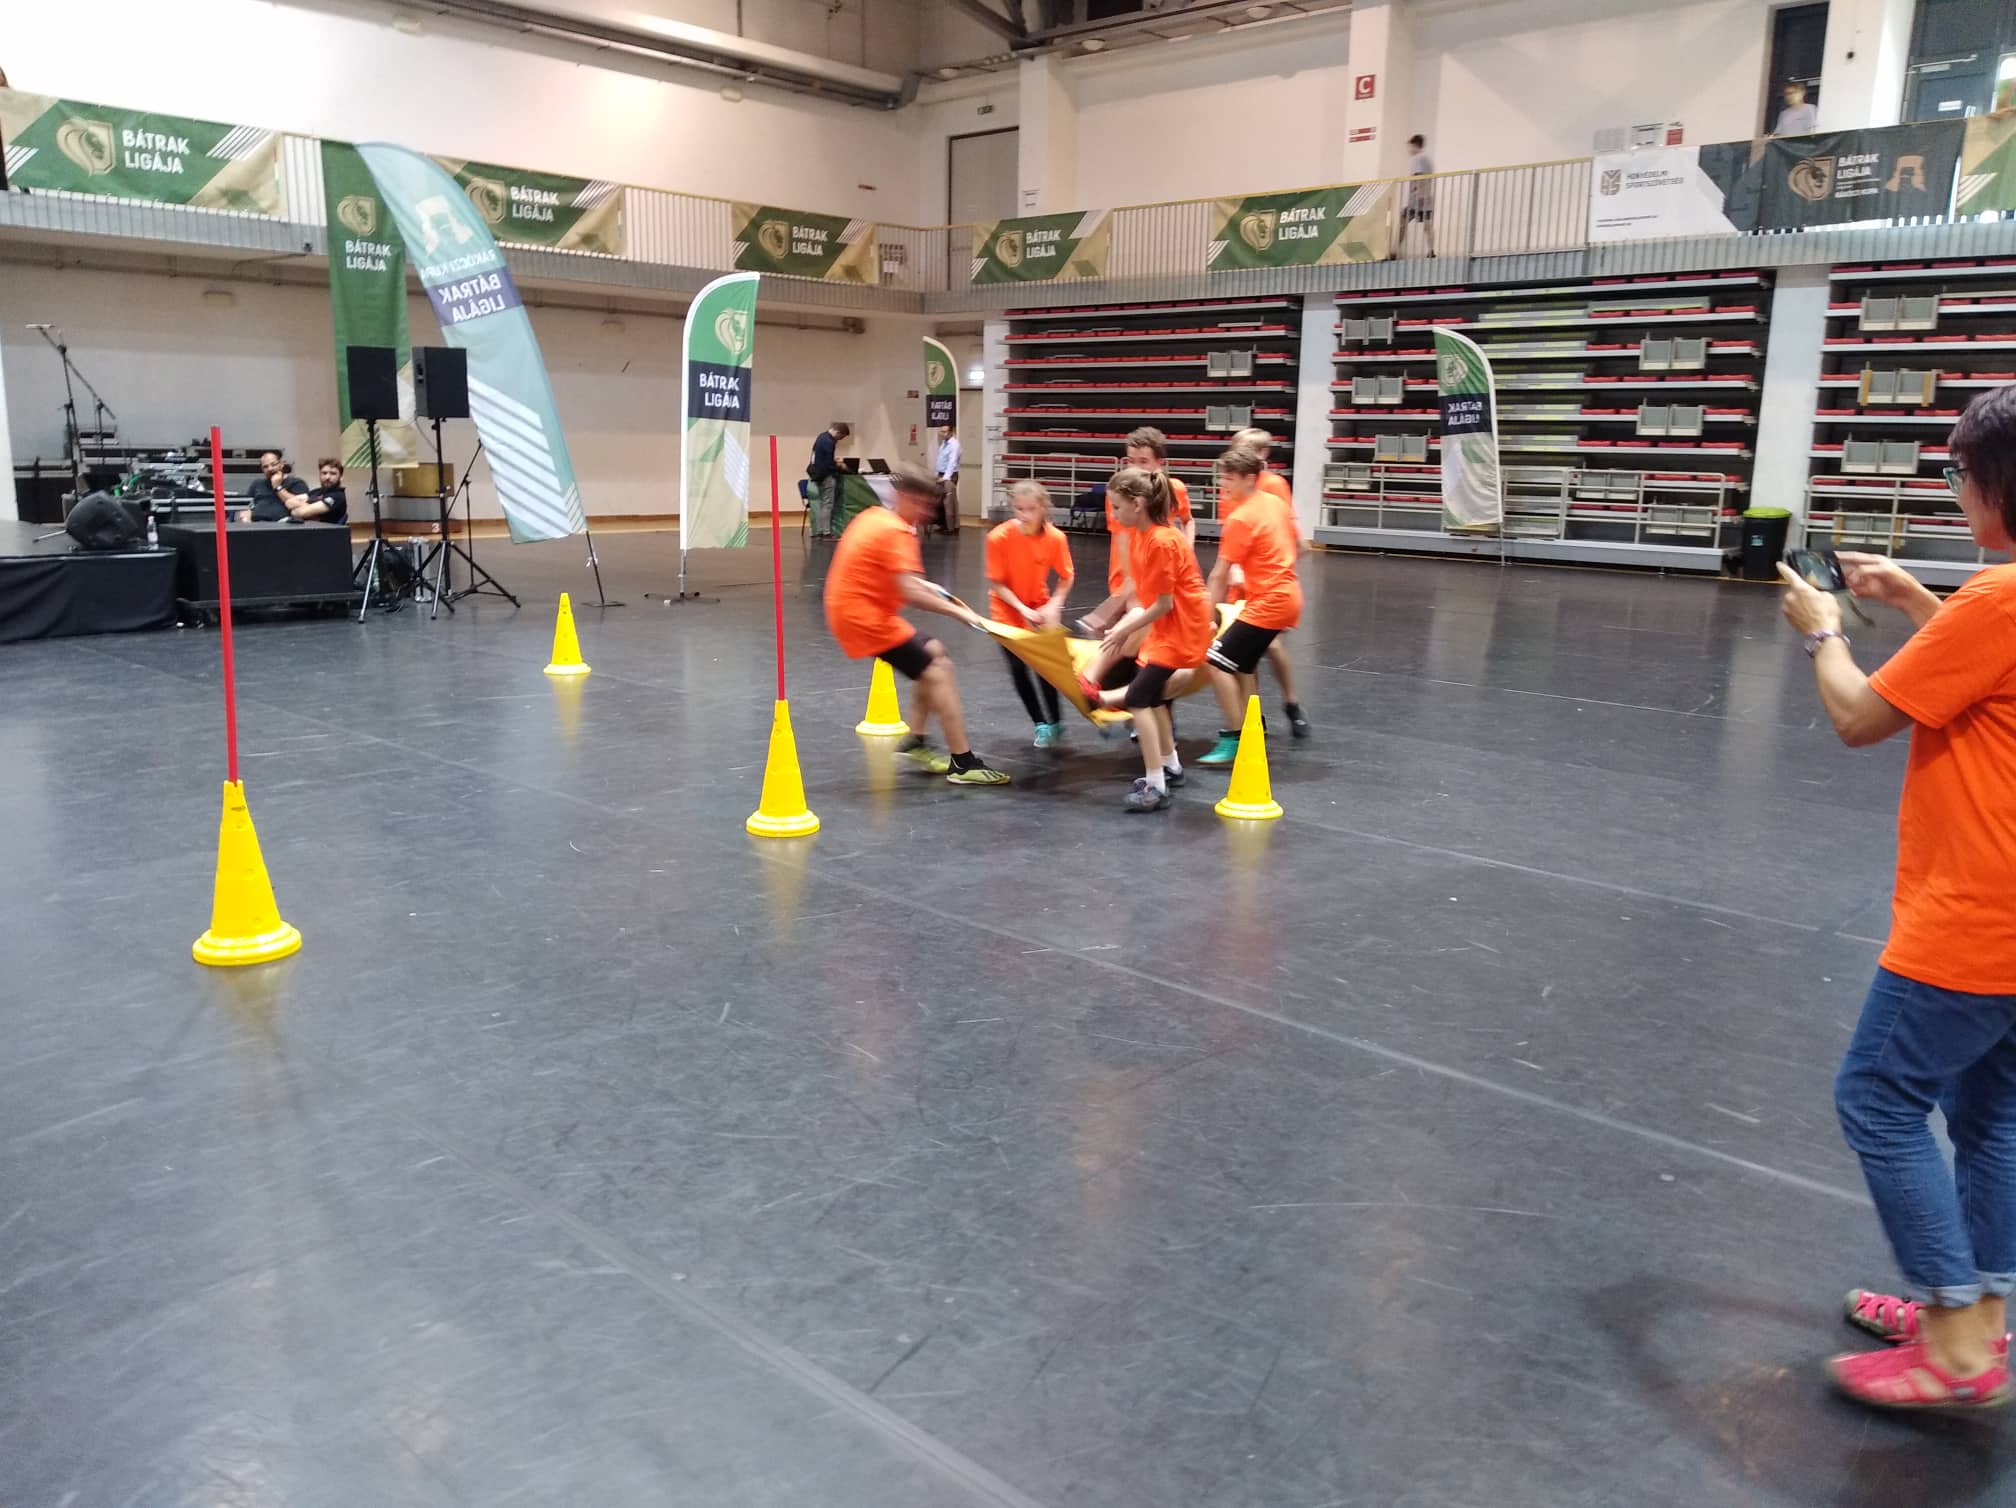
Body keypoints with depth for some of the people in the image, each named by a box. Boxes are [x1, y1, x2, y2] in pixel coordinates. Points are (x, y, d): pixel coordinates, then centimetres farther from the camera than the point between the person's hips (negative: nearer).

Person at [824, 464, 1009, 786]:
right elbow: (910, 593, -27)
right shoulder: (897, 532, -17)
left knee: (934, 654, 18)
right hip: (863, 616, -10)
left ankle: (915, 741, 18)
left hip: (853, 610, 10)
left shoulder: (874, 517, 12)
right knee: (937, 673, -9)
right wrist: (958, 612, -18)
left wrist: (932, 589, 17)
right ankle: (963, 763, -9)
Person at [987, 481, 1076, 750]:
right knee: (1018, 667, -3)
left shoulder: (1056, 537, -19)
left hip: (1040, 608, 1)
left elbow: (1066, 578, -7)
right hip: (1007, 609, -1)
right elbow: (996, 583, -17)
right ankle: (1041, 724, 11)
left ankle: (1055, 722, 11)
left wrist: (1053, 606, -21)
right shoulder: (999, 537, -24)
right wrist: (1022, 609, -25)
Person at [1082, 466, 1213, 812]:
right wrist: (1124, 628, 0)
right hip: (1167, 626, 10)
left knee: (1139, 698, -12)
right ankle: (1171, 766, 38)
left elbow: (1163, 605, -22)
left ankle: (1156, 787, -9)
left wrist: (1125, 630, -13)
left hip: (1181, 629, -10)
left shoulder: (1162, 542, -25)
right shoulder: (1140, 534, 2)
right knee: (1153, 694, 22)